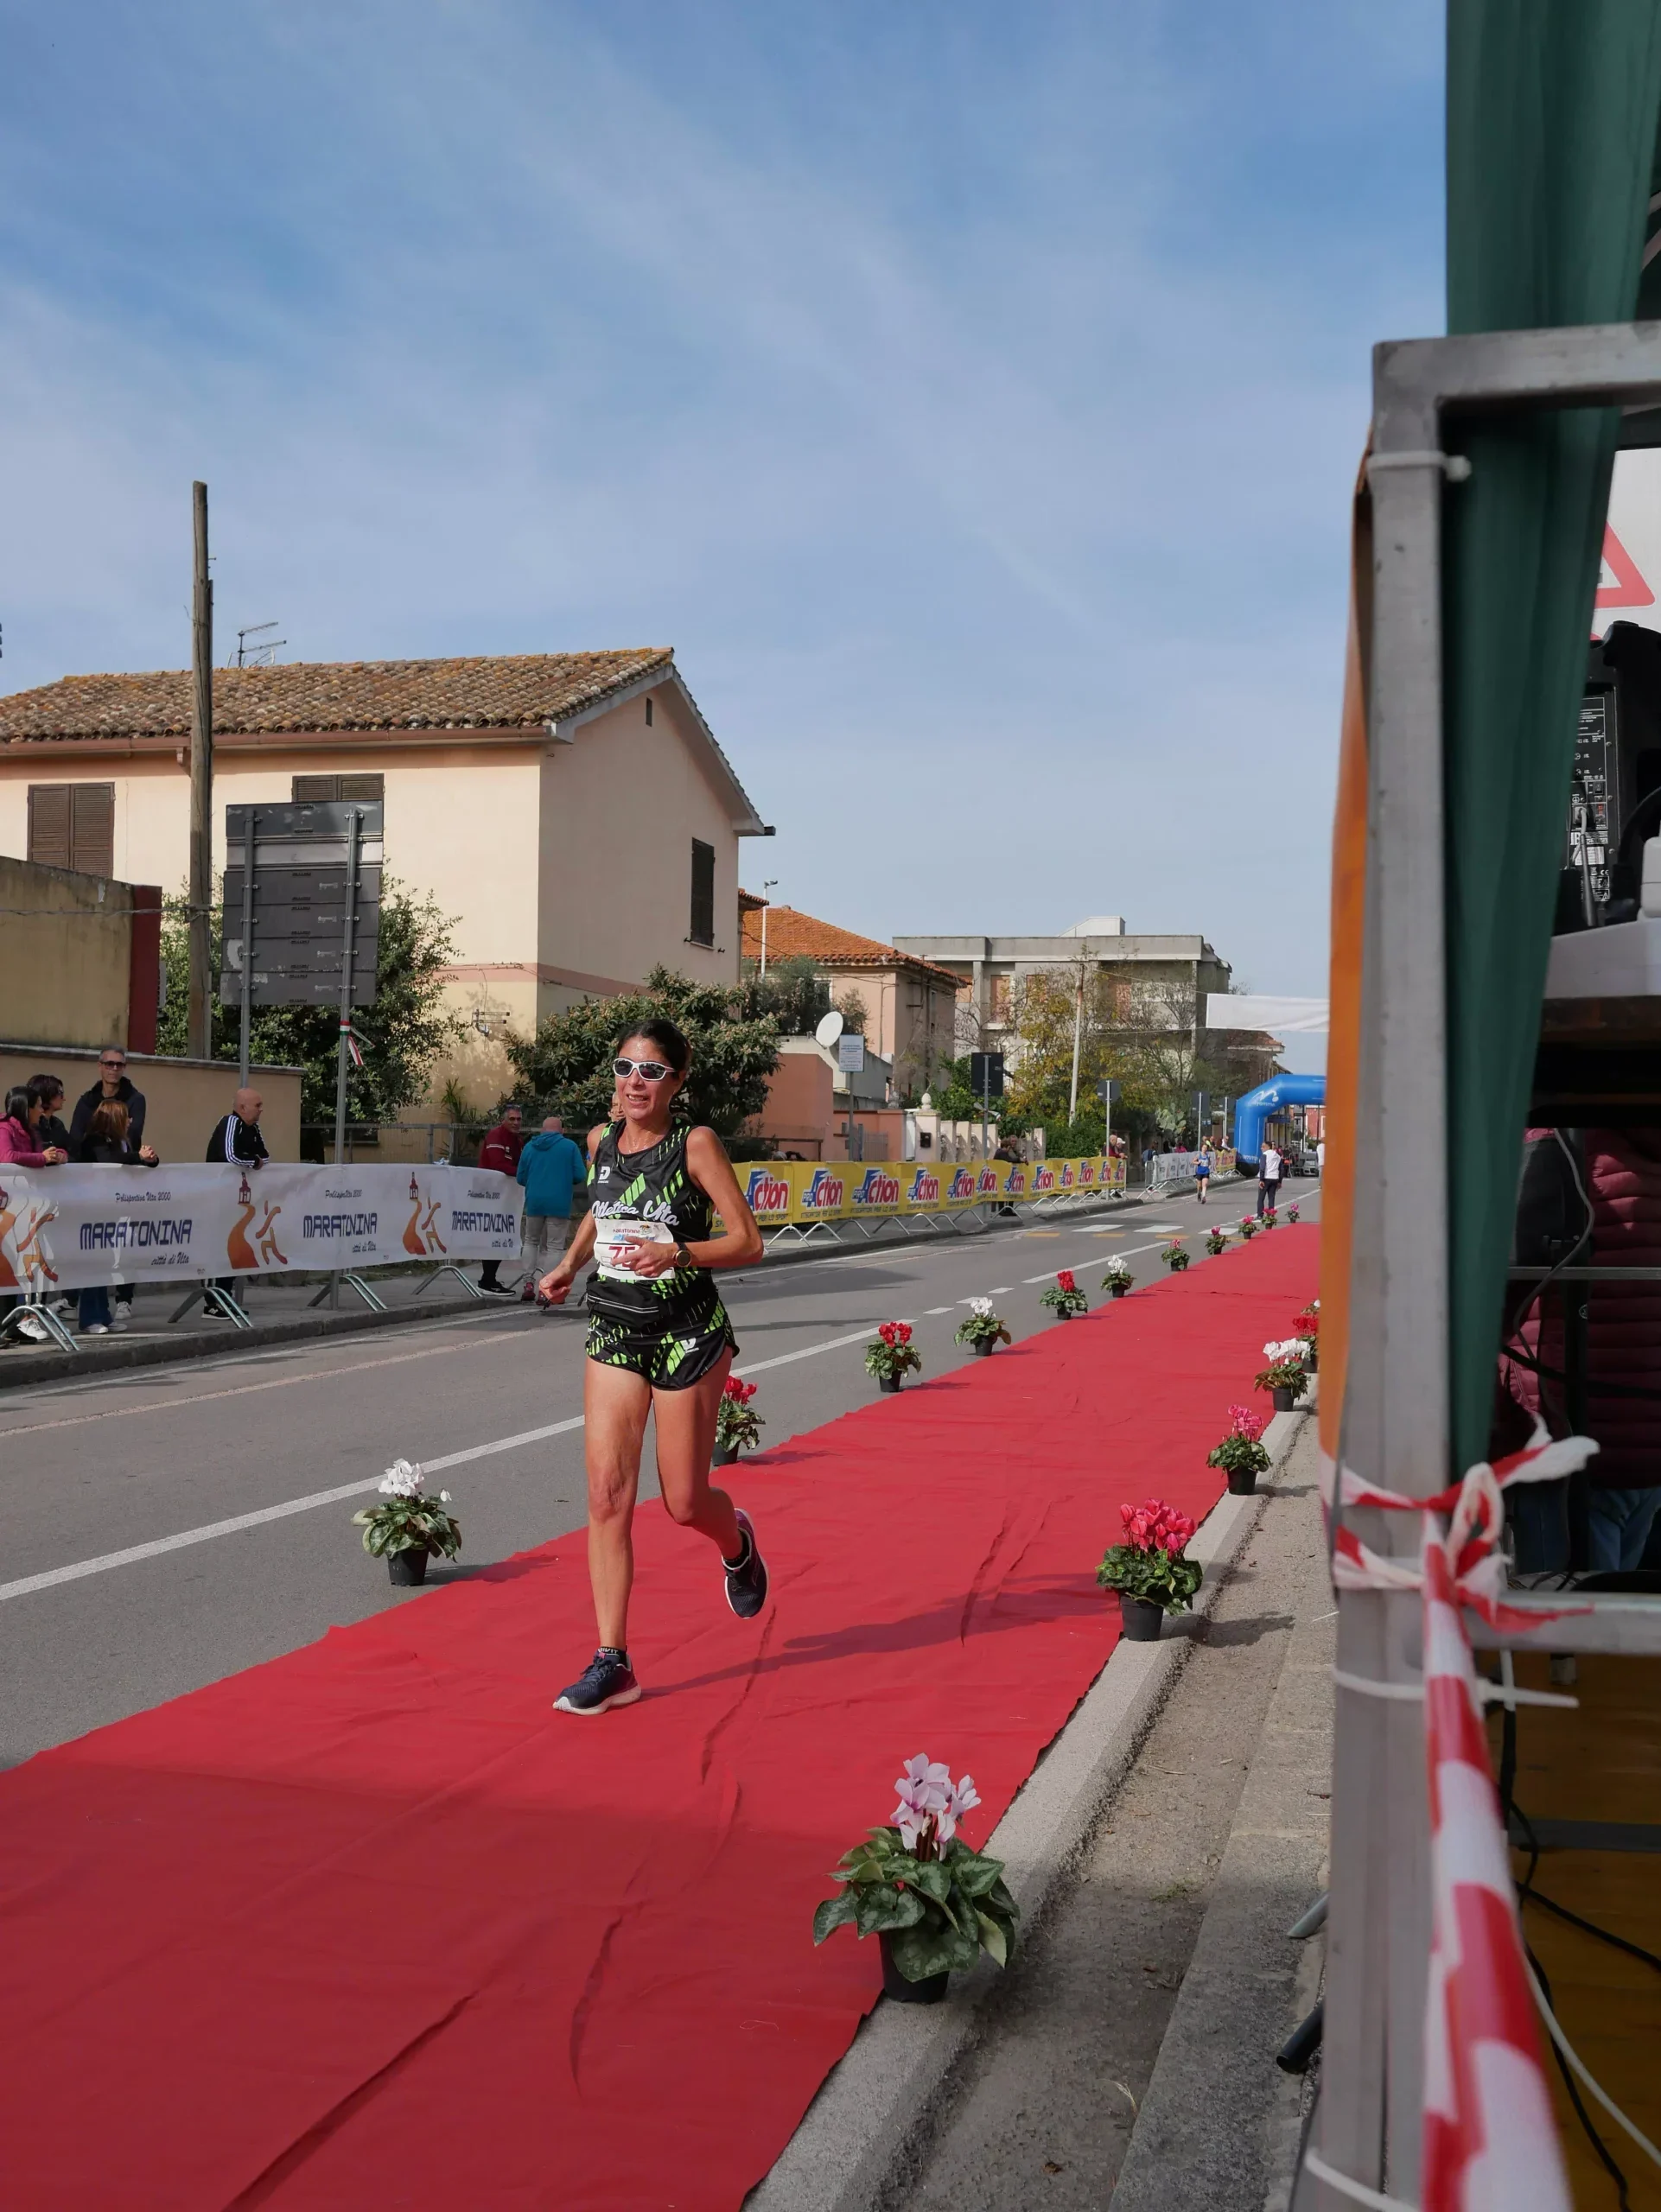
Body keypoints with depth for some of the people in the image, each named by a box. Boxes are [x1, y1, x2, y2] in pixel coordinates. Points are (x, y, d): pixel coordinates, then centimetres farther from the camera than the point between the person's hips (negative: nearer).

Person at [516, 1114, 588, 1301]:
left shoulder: (530, 1147, 7)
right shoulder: (570, 1147, -1)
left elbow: (521, 1178, 9)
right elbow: (580, 1176, -5)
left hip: (534, 1202, 3)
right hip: (559, 1204, -3)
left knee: (531, 1241, 19)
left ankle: (529, 1283, 9)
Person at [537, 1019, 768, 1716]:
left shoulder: (696, 1143, -11)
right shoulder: (600, 1140, 4)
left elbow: (747, 1241, -13)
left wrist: (677, 1253, -28)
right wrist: (569, 1263, 8)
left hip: (689, 1333, -4)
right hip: (613, 1328, 4)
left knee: (684, 1503, 4)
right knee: (607, 1494, -6)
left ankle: (736, 1541, 41)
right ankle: (612, 1662, 0)